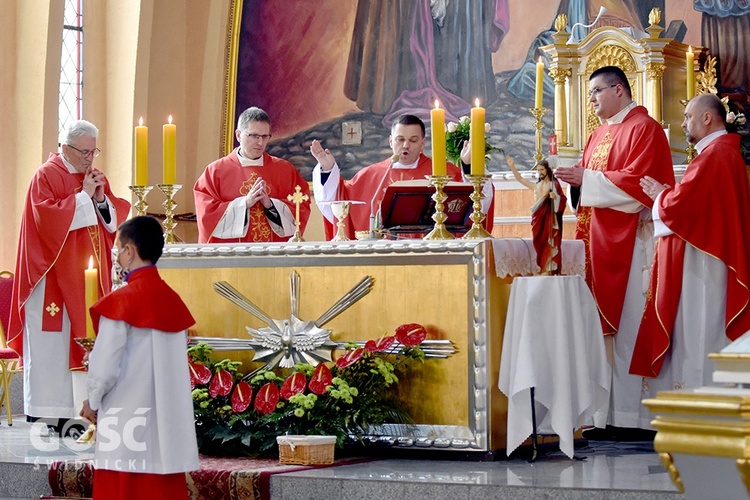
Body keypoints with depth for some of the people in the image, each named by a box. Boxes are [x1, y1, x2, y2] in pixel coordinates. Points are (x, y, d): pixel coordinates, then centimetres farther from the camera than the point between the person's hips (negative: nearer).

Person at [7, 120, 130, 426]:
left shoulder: (96, 177, 14)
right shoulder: (46, 176, -7)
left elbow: (116, 220, 11)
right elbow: (47, 219, -19)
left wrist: (101, 199, -7)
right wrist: (83, 196, -17)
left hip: (88, 278, 6)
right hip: (54, 278, -6)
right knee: (51, 345, -5)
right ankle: (46, 413, -2)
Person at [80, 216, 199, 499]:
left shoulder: (120, 302, -11)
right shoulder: (174, 302, 7)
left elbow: (105, 366, -11)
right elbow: (175, 364, 10)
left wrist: (92, 402, 6)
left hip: (127, 418, -6)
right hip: (170, 418, 6)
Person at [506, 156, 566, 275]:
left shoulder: (554, 183, 5)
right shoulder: (536, 185, 20)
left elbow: (563, 199, -1)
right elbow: (520, 179, 21)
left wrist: (555, 196, -19)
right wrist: (512, 166, 14)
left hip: (549, 217, -5)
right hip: (538, 218, 5)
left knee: (549, 243, -10)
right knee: (539, 243, 1)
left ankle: (550, 269, -12)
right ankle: (542, 269, 3)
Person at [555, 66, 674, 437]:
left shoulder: (643, 129, -7)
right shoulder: (599, 135, 20)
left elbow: (638, 184, -18)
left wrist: (586, 178, -17)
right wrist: (574, 179, 2)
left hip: (631, 242, -8)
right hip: (601, 244, 8)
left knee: (630, 327, -8)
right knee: (607, 328, 5)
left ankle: (636, 417, -5)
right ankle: (612, 415, 7)